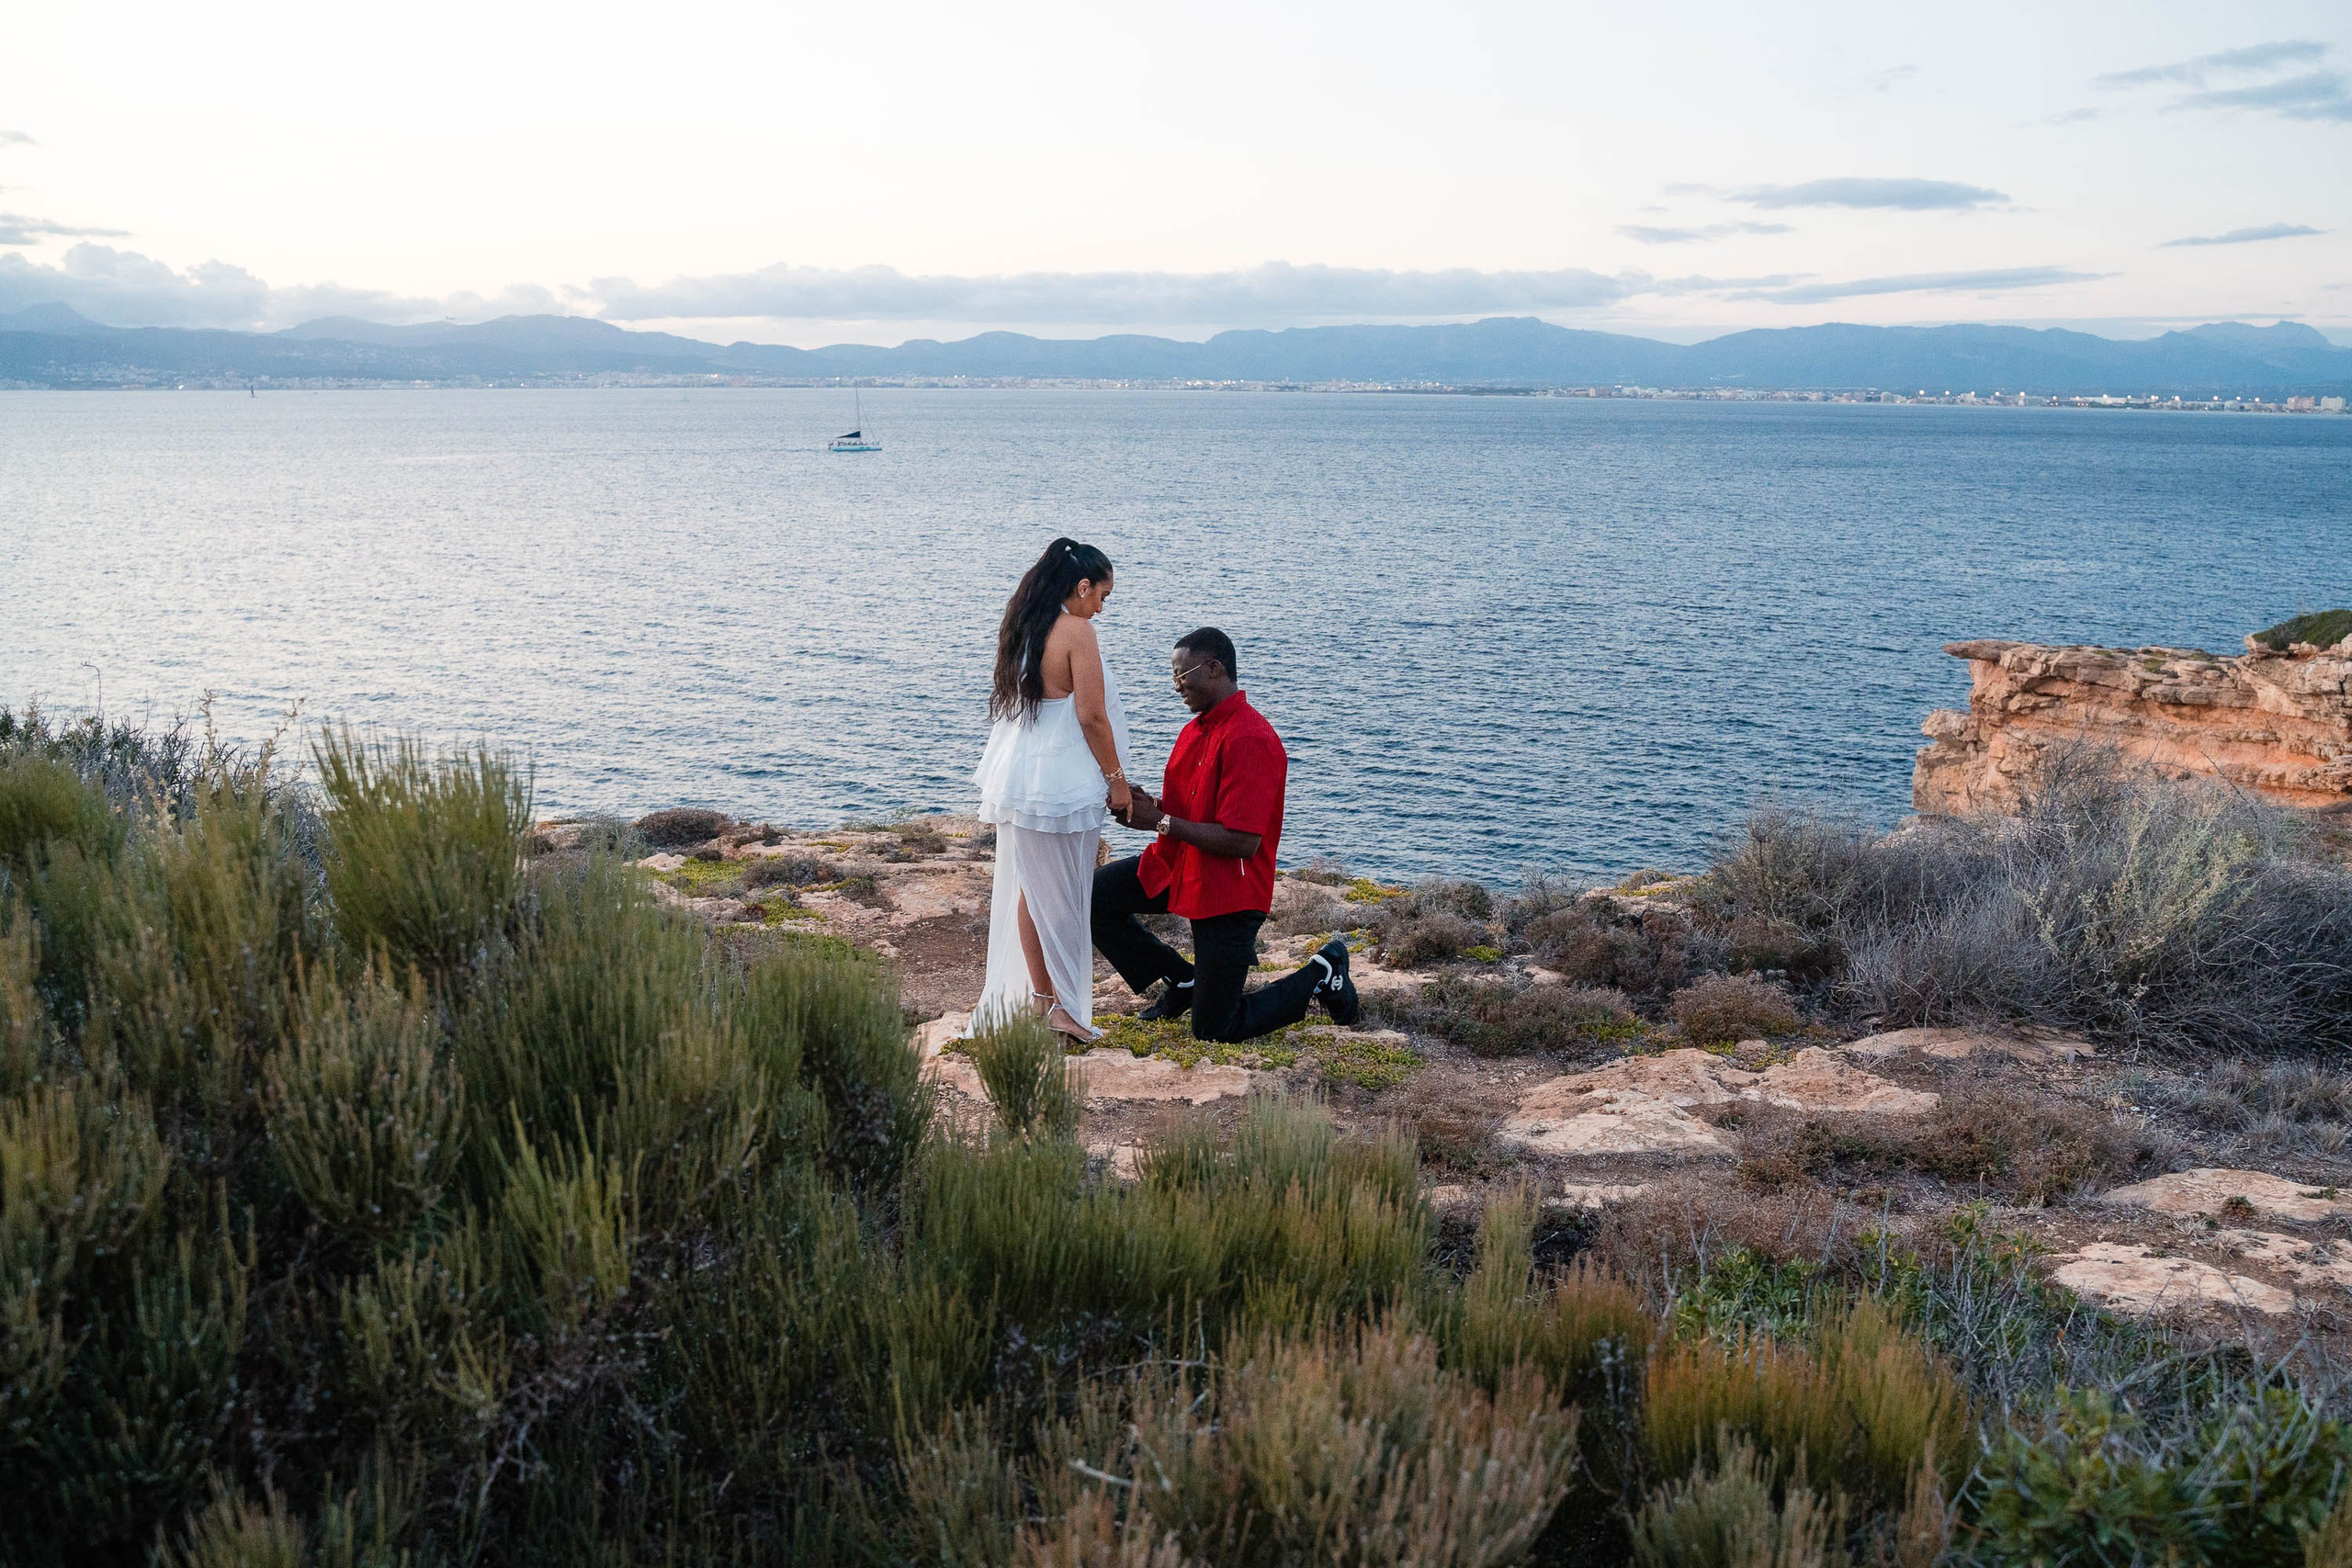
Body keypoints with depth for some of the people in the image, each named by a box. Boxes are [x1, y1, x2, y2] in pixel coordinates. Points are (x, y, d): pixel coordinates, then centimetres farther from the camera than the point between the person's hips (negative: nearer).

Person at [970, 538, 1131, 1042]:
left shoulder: (1020, 627, 10)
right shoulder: (1076, 631, -14)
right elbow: (1091, 717, -16)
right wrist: (1116, 779, -5)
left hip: (1016, 775, 8)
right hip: (1062, 782, -8)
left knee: (1029, 890, 13)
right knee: (1064, 898, 1)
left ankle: (1038, 996, 22)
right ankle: (1062, 1006, 8)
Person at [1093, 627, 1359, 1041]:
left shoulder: (1251, 740, -23)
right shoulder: (1198, 727, 7)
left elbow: (1242, 842, -27)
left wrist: (1160, 822, -22)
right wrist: (1145, 807, -6)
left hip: (1227, 889, -9)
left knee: (1215, 1029, -2)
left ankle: (1321, 974, 19)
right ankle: (1182, 981, 12)